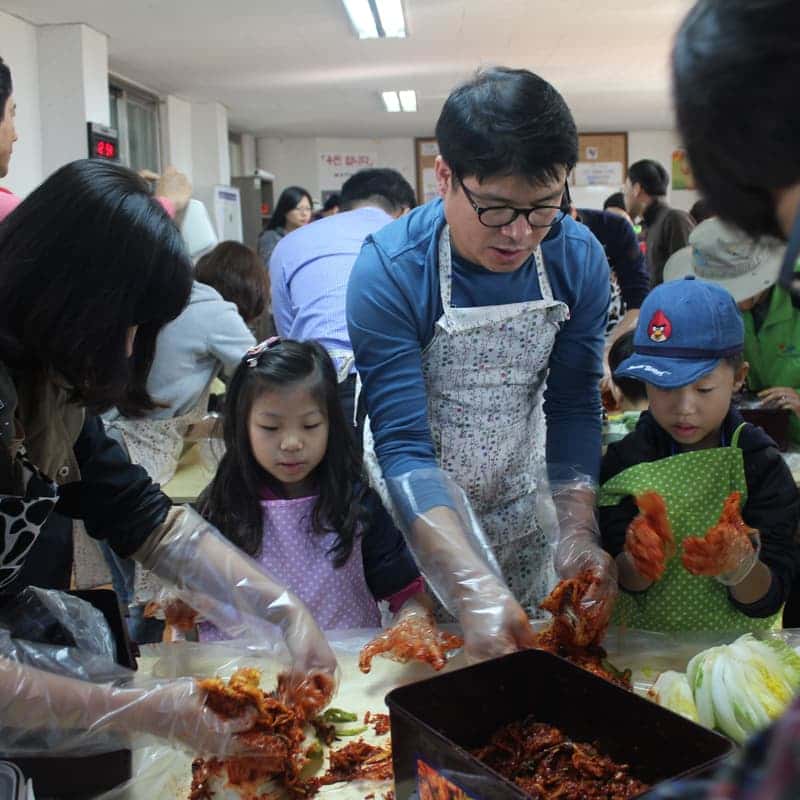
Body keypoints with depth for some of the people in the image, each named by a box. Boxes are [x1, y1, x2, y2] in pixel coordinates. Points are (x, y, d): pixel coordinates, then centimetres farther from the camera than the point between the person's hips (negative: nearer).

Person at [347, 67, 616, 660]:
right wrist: (473, 587, -42)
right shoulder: (389, 271, -27)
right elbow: (402, 445, -31)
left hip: (523, 500, 4)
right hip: (418, 506, -3)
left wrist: (580, 528, -22)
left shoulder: (581, 260, -15)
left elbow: (573, 406, -8)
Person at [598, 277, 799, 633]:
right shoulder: (626, 457, -3)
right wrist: (639, 563, -23)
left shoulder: (762, 464, -6)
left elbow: (768, 601, -6)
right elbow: (623, 582, -3)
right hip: (641, 643, 0)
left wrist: (739, 565, -25)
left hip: (734, 643, 0)